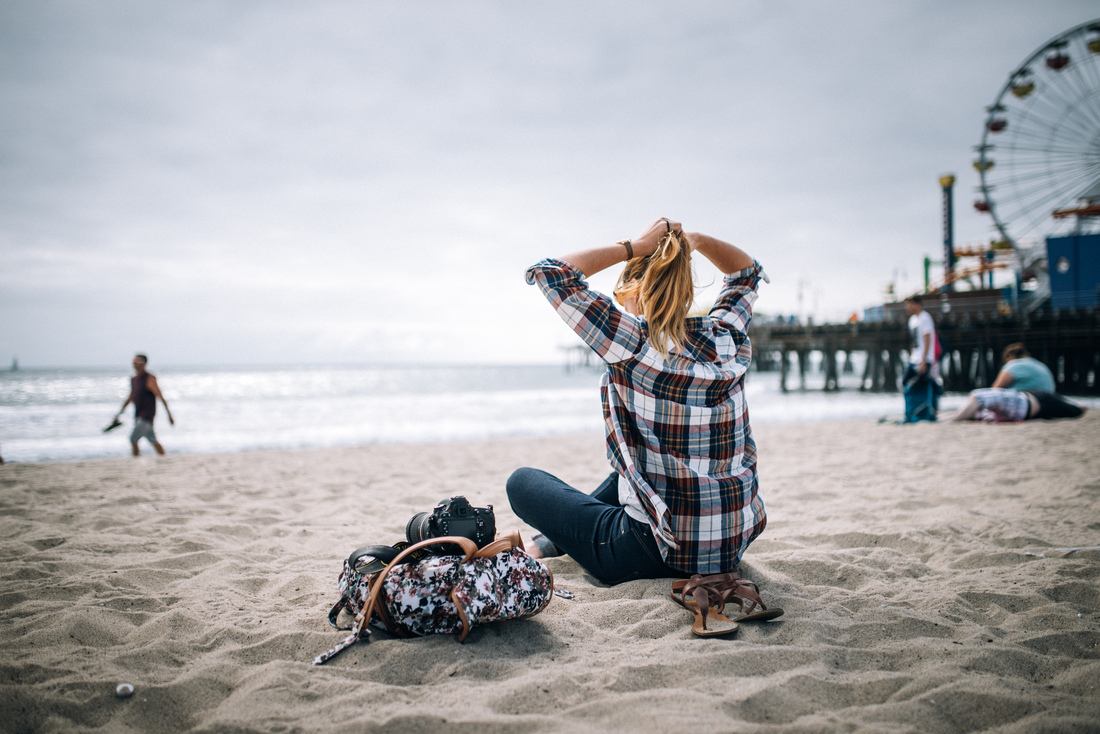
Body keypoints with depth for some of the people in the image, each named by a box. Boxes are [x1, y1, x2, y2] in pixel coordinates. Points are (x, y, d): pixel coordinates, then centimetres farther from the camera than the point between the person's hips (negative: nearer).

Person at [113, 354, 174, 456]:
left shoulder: (149, 379, -14)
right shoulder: (133, 379, 10)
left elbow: (161, 397, -16)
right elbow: (130, 397, 23)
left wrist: (169, 414, -19)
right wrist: (120, 412, 22)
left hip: (147, 416, -8)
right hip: (138, 416, 8)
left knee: (133, 439, -12)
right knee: (153, 441, 13)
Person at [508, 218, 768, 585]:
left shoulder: (635, 343, -18)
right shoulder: (727, 335, -2)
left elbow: (546, 272, -13)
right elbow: (748, 271, 21)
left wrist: (634, 247, -10)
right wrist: (696, 241, 5)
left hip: (660, 554, -6)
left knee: (522, 481, 13)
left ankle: (556, 540, 38)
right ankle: (559, 537, 50)